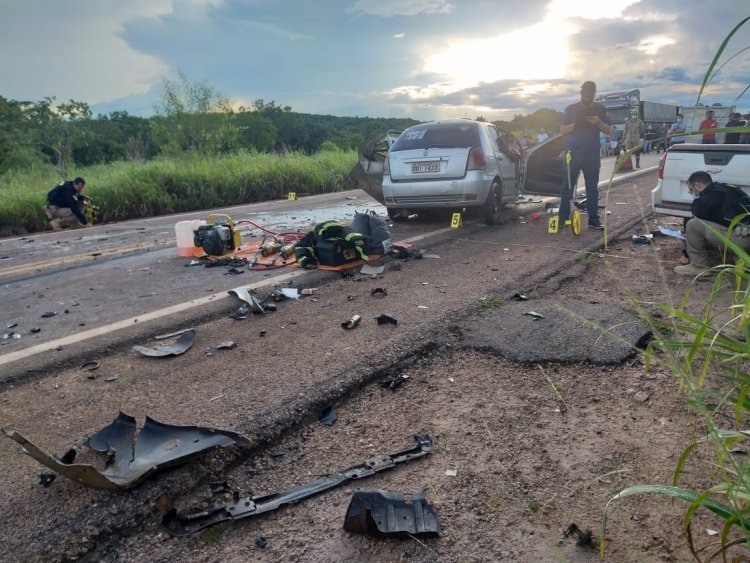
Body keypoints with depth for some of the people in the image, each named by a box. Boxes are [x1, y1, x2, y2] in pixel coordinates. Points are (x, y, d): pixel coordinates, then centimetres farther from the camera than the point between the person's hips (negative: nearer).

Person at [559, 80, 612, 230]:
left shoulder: (600, 109, 9)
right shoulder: (571, 109, 6)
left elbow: (609, 130, 8)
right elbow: (562, 131, 3)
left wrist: (598, 123, -11)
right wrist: (575, 124, -14)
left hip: (592, 155, 1)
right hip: (572, 154, -1)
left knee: (592, 188, 3)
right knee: (568, 187, -1)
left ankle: (593, 219, 6)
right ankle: (563, 217, 2)